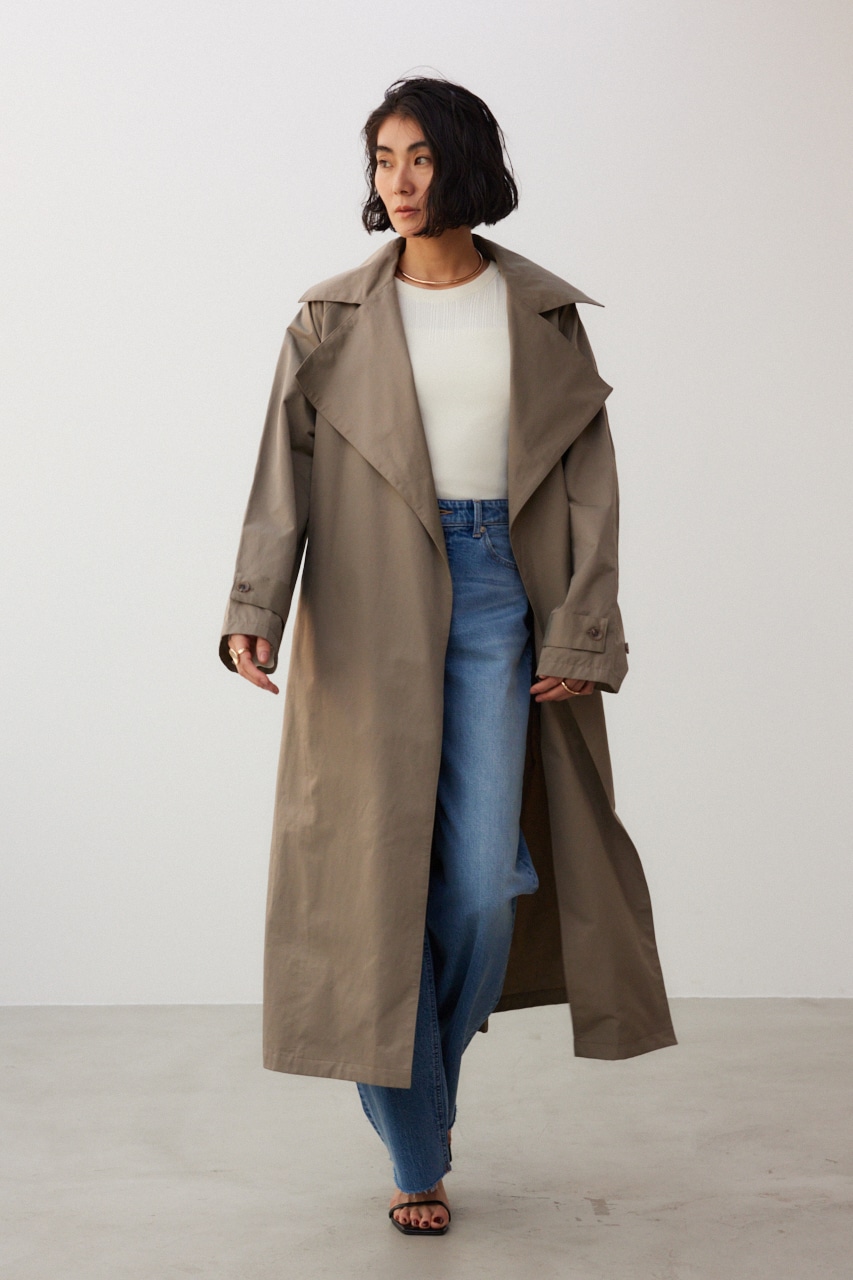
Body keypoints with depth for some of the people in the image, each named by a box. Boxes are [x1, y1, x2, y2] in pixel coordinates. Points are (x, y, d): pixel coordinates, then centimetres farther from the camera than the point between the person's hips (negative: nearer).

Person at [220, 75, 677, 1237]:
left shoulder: (542, 313, 6)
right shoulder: (333, 316, 5)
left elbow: (588, 478, 4)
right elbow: (284, 470, -3)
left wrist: (579, 634, -4)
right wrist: (254, 607, -17)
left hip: (496, 597, 0)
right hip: (370, 611, 0)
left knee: (482, 885, -5)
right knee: (378, 872, 0)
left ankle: (431, 1086, 26)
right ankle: (415, 1151, 15)